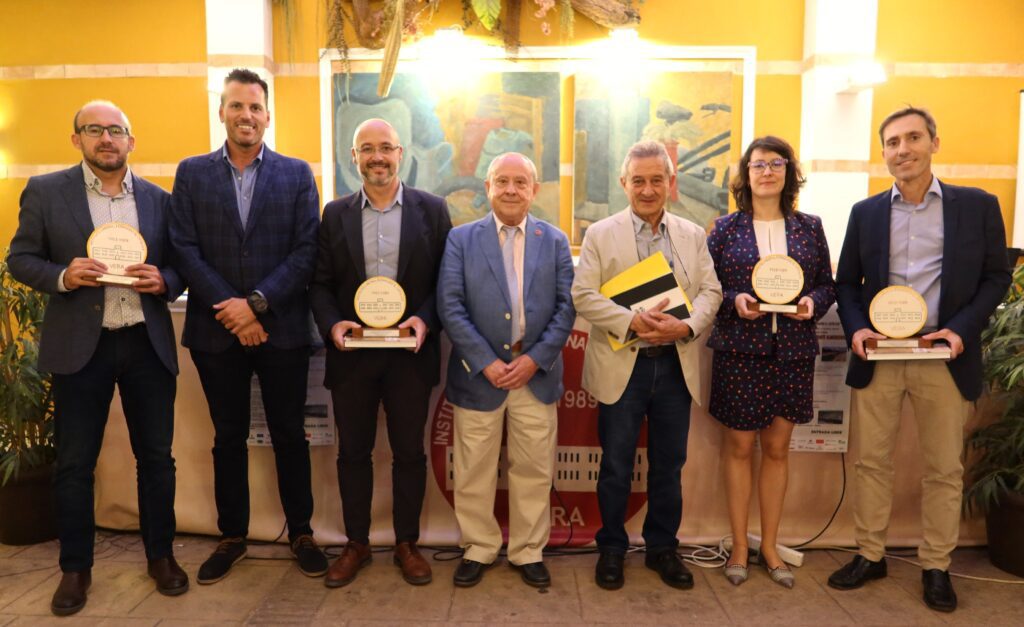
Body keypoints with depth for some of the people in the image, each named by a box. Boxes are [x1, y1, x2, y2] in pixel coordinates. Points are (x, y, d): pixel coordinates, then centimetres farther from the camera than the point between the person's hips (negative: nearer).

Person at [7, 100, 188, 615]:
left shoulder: (158, 198, 7)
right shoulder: (45, 191, 2)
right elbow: (20, 259, 3)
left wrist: (163, 281, -13)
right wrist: (62, 276, -16)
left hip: (148, 343, 2)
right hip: (79, 345, -1)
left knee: (156, 456, 9)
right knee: (74, 463, 8)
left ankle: (161, 554, 26)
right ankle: (75, 567, 25)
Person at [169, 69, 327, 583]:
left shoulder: (296, 174, 3)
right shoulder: (191, 173, 6)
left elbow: (306, 251, -4)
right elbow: (186, 249, -2)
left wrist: (257, 304, -14)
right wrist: (231, 312, -12)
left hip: (281, 328, -1)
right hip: (216, 330, 1)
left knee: (289, 434, 9)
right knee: (228, 438, 13)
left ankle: (301, 532, 24)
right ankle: (231, 537, 28)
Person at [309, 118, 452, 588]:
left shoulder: (431, 210, 0)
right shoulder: (336, 213, 6)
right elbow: (320, 283, 6)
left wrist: (425, 320, -16)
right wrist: (331, 323, -12)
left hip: (410, 352, -1)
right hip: (351, 352, 2)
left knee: (409, 451, 10)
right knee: (353, 451, 12)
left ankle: (406, 543, 27)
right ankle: (356, 543, 30)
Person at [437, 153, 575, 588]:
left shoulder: (555, 241, 7)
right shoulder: (462, 238, 2)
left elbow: (566, 306, 1)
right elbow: (450, 306, -5)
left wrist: (535, 359, -10)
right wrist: (487, 362, -13)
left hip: (536, 372, 1)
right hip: (479, 372, -1)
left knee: (533, 470, 9)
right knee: (474, 472, 9)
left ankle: (528, 552, 26)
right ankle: (478, 550, 27)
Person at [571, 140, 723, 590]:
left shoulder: (693, 236, 10)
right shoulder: (601, 234, 1)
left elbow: (710, 291, 4)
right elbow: (583, 295, -7)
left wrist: (687, 325, -16)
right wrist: (632, 322, -20)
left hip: (676, 365, 3)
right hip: (622, 366, -2)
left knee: (669, 466, 13)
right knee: (616, 467, 8)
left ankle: (662, 548, 30)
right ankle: (611, 549, 26)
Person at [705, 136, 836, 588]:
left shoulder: (809, 228, 7)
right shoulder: (726, 228, 1)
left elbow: (828, 284, 10)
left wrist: (813, 302, -10)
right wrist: (735, 301, -17)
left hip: (793, 351, 2)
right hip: (740, 350, -2)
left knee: (777, 449, 11)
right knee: (740, 447, 6)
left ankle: (770, 547, 25)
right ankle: (739, 547, 21)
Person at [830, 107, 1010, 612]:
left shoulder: (978, 206, 2)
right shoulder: (865, 212, 8)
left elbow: (996, 276, 2)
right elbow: (846, 282, 9)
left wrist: (962, 329, -13)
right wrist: (855, 329, -9)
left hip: (944, 359, -1)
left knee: (944, 469, 9)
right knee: (871, 462, 9)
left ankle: (936, 567, 25)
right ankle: (870, 556, 23)